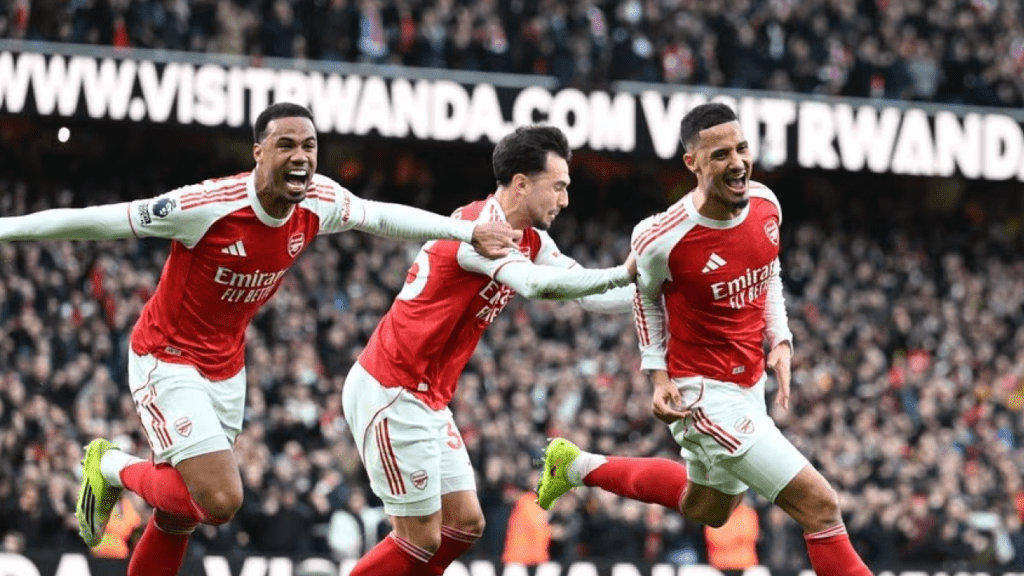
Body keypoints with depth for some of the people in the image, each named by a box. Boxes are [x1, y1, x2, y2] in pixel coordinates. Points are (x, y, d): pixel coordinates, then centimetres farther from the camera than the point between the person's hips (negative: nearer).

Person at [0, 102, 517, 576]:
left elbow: (384, 217, 8)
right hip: (166, 361, -6)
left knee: (181, 509, 12)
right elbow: (94, 221, -21)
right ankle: (113, 468, 7)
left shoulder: (320, 202, -11)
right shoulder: (207, 205, -28)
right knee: (220, 501, -19)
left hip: (225, 368, 6)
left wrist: (469, 232, 5)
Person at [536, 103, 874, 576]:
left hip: (751, 384, 8)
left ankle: (578, 466, 46)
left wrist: (780, 340, 0)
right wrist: (657, 372, -7)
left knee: (707, 508, 31)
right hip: (706, 394, -8)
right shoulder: (663, 239, -24)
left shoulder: (765, 204, -8)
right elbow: (646, 295, 0)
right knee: (819, 505, -15)